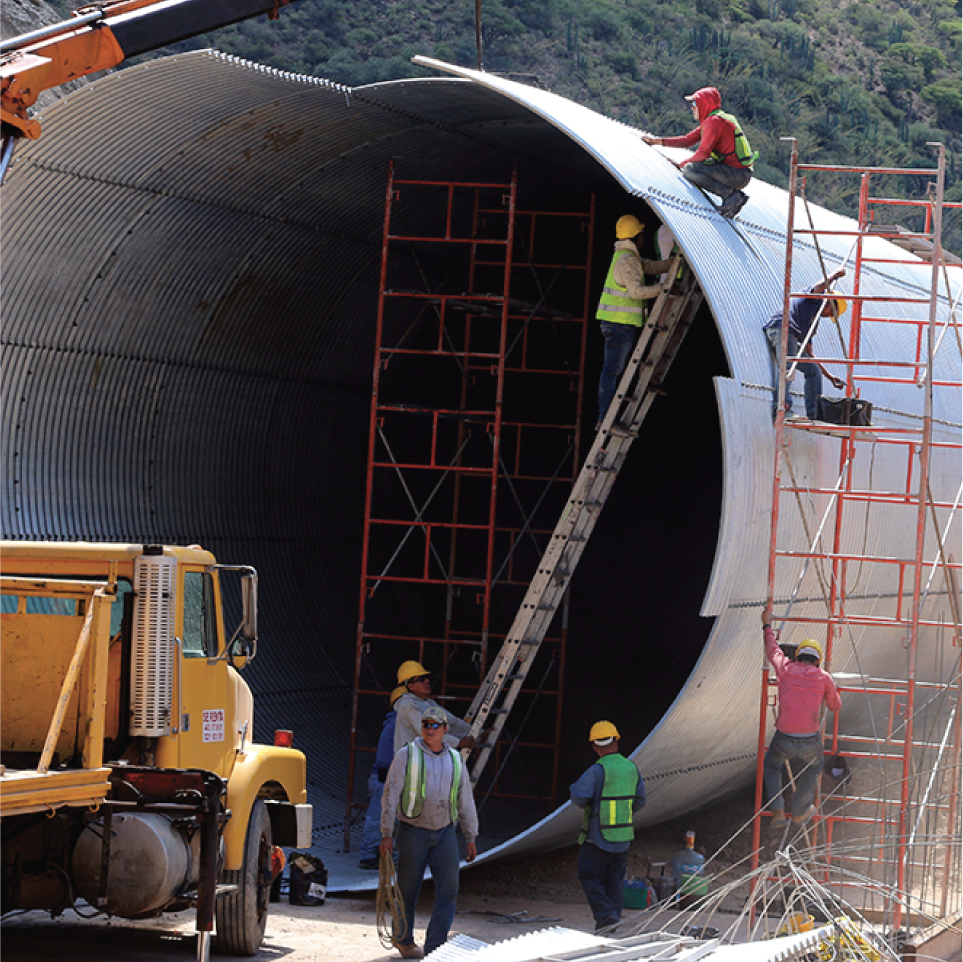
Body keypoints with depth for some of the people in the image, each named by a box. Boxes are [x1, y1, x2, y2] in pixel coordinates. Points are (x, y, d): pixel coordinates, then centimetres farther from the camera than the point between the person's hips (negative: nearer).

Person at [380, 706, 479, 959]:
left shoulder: (455, 760, 10)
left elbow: (465, 802, 16)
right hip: (413, 831, -3)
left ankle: (435, 947, -2)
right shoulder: (407, 755, -3)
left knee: (448, 891, -5)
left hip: (445, 833, 3)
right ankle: (404, 940, 24)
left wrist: (471, 838, 15)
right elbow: (391, 794, -5)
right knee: (408, 890, 5)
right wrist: (386, 834, -10)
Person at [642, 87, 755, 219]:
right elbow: (687, 140, 21)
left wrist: (683, 163, -3)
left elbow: (703, 153, -20)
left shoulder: (714, 121, -14)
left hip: (738, 175, -10)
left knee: (689, 170, -17)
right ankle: (736, 195, 9)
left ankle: (730, 194, -17)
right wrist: (656, 141, 20)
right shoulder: (710, 121, 18)